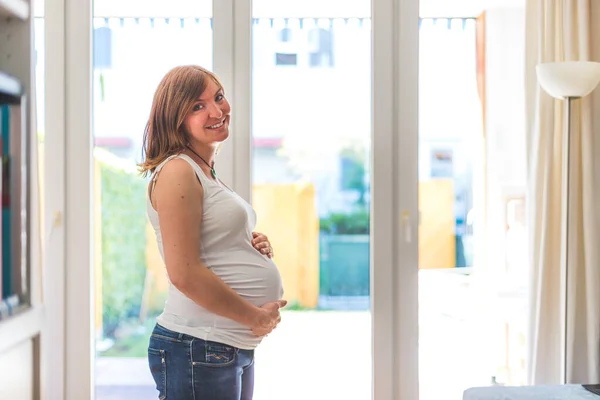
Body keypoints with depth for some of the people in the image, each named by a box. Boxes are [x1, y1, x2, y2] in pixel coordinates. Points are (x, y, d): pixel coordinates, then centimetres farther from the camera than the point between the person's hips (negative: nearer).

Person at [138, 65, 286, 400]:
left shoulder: (208, 173, 16)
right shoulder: (177, 171, -13)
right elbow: (185, 274, -21)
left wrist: (257, 248, 4)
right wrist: (256, 316, -13)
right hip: (198, 349, -9)